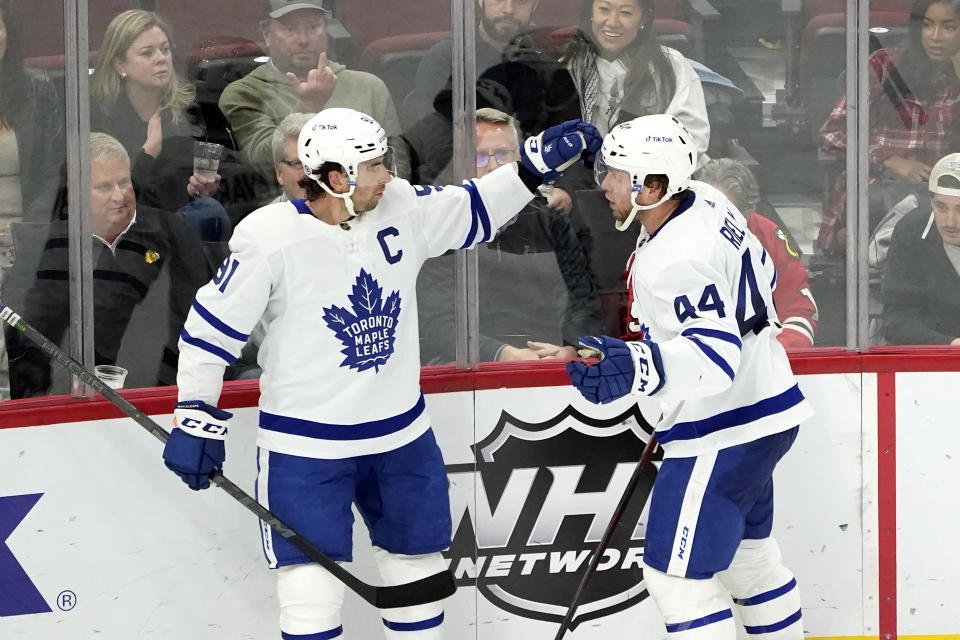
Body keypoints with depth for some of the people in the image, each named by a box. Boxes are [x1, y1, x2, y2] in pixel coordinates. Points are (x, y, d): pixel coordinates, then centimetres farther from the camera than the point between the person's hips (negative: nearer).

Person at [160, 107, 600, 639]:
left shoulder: (402, 210, -4)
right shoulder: (270, 238, -19)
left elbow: (475, 211, 11)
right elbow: (211, 327, -11)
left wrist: (537, 164, 0)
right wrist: (194, 417, -10)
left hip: (400, 437, 6)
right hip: (304, 448, -5)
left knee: (419, 574, 18)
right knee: (312, 595, -8)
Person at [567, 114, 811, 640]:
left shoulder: (678, 259, -28)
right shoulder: (706, 202, 2)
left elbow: (716, 356, -36)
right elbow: (761, 272, 17)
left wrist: (636, 368, -51)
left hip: (724, 434, -11)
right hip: (760, 409, 11)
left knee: (678, 575, -7)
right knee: (745, 553, 26)